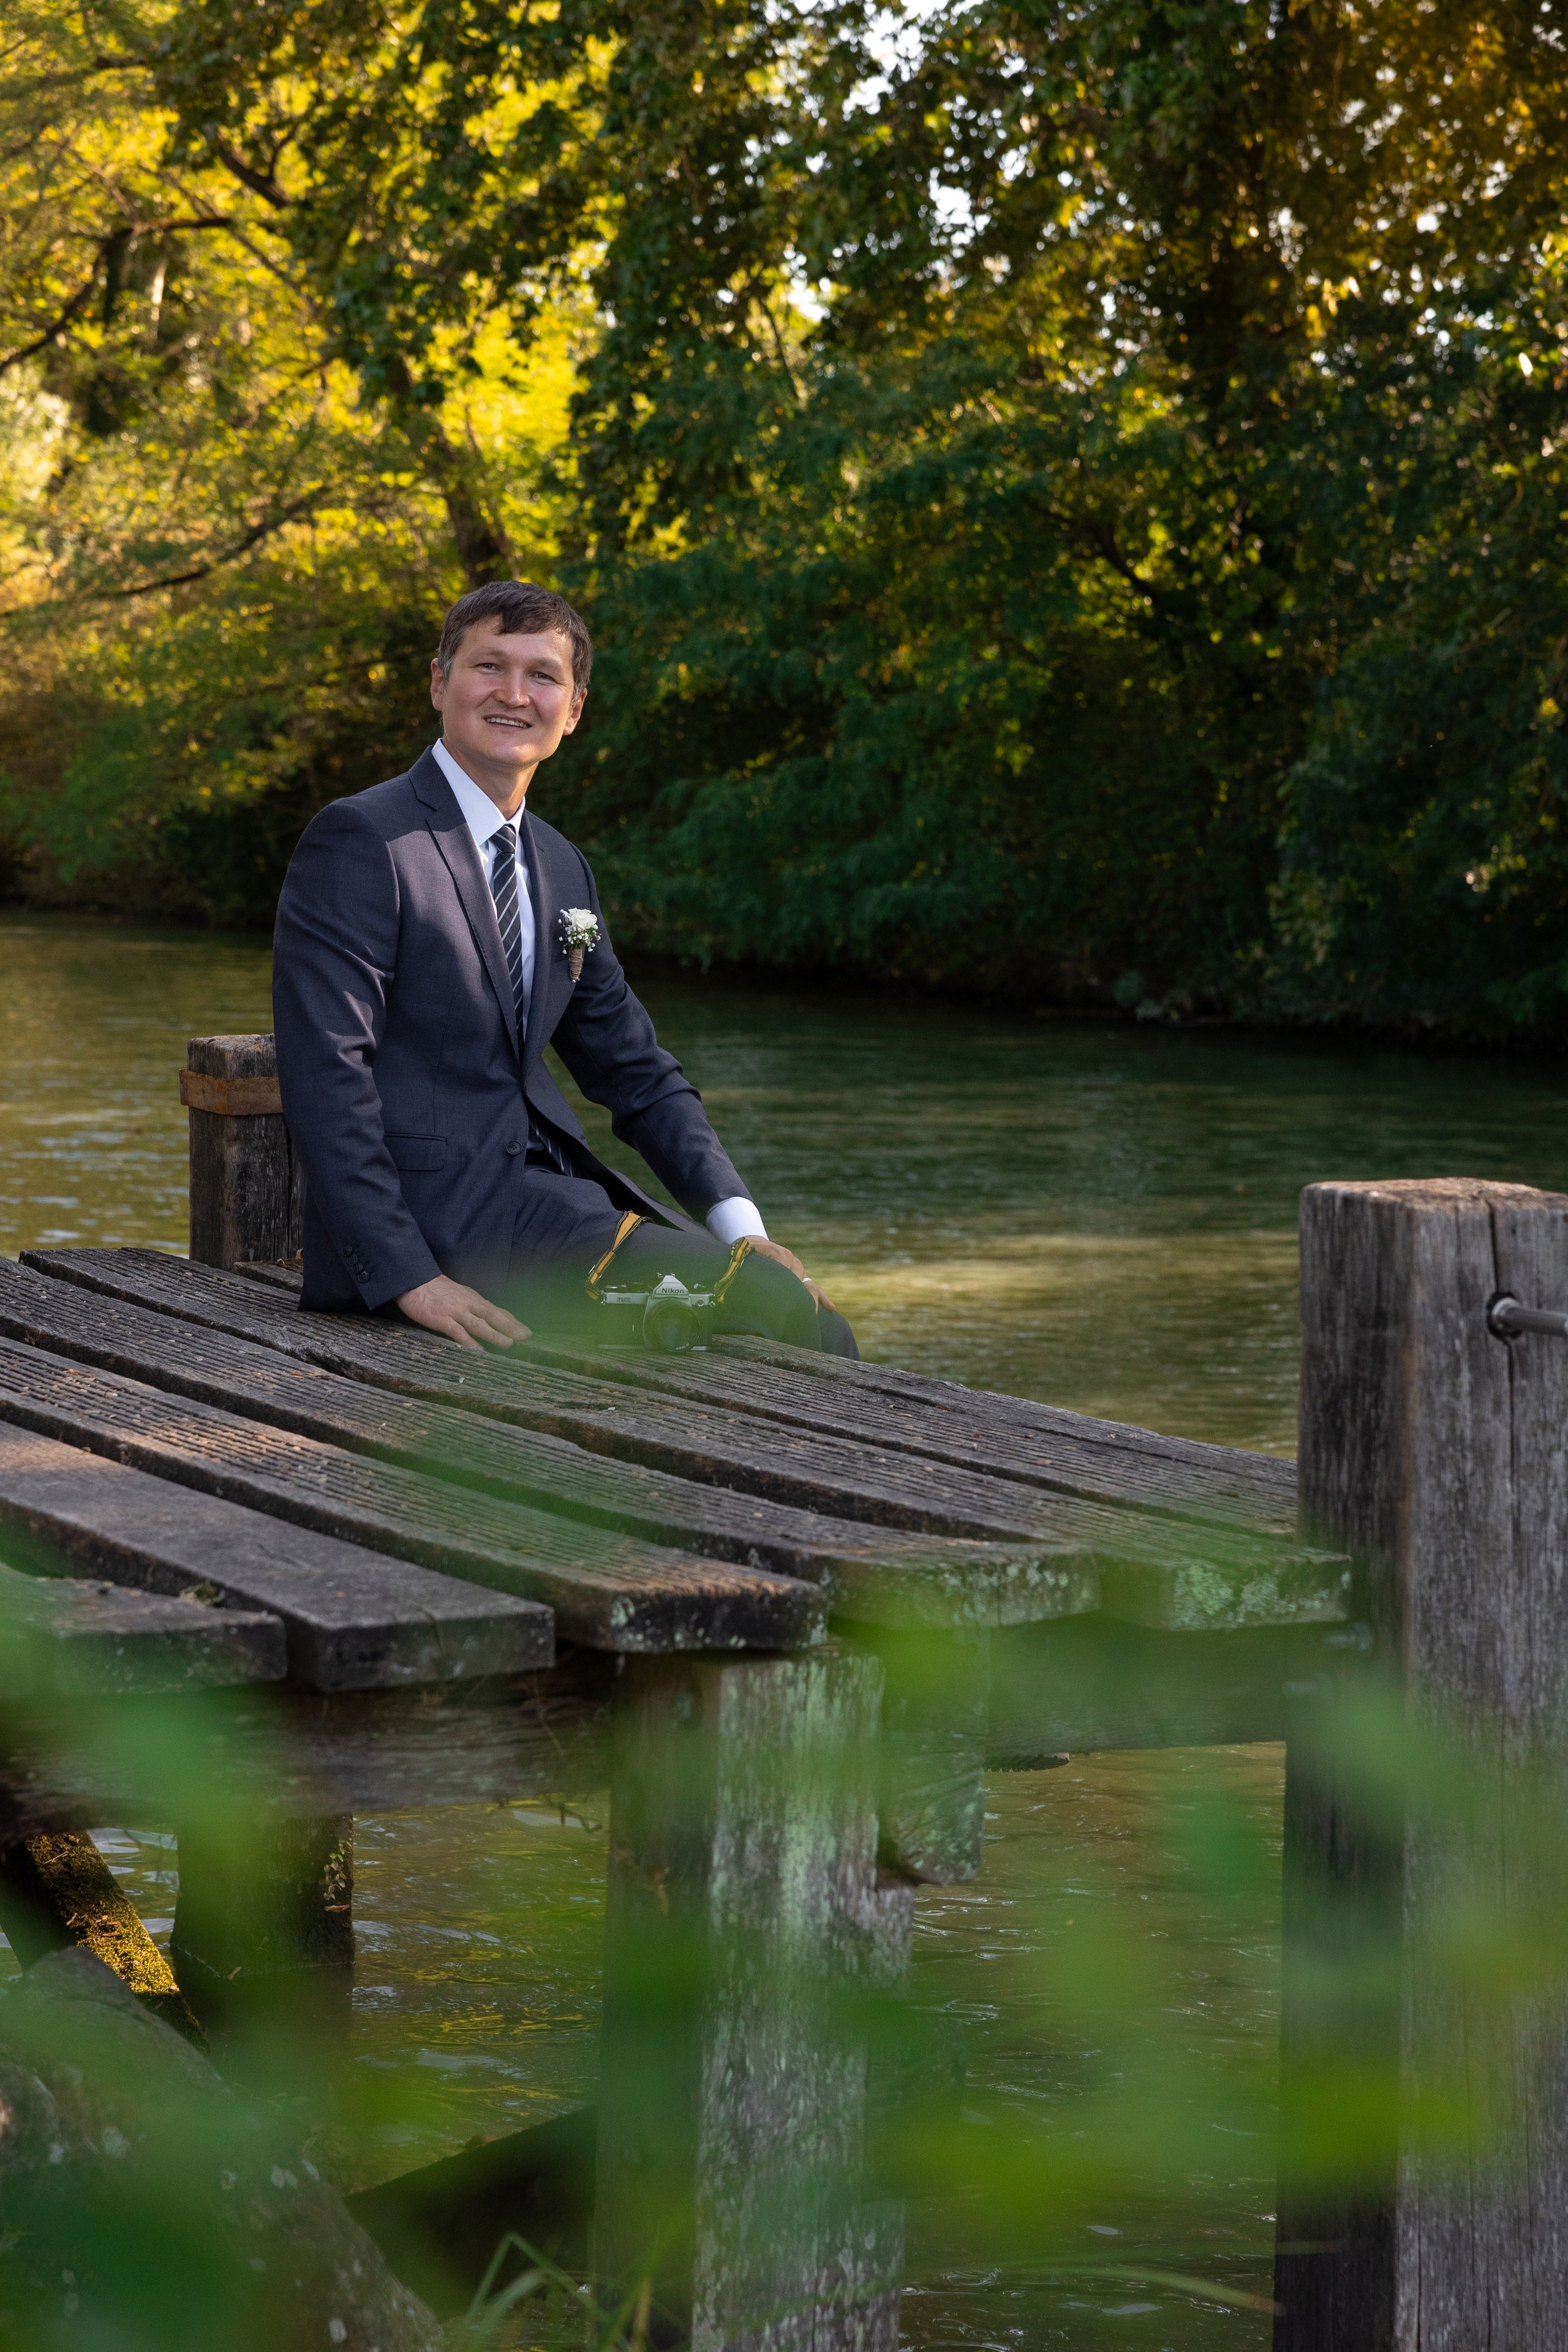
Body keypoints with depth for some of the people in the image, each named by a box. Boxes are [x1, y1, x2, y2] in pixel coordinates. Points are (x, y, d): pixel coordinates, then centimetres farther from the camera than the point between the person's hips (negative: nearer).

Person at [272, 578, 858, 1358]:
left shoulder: (562, 870, 17)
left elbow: (636, 1069, 21)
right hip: (432, 1215, -8)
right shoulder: (359, 842, -9)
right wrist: (408, 1277, -24)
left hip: (537, 1191, 8)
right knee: (779, 1305, -20)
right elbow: (326, 1075, -16)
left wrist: (739, 1225, 6)